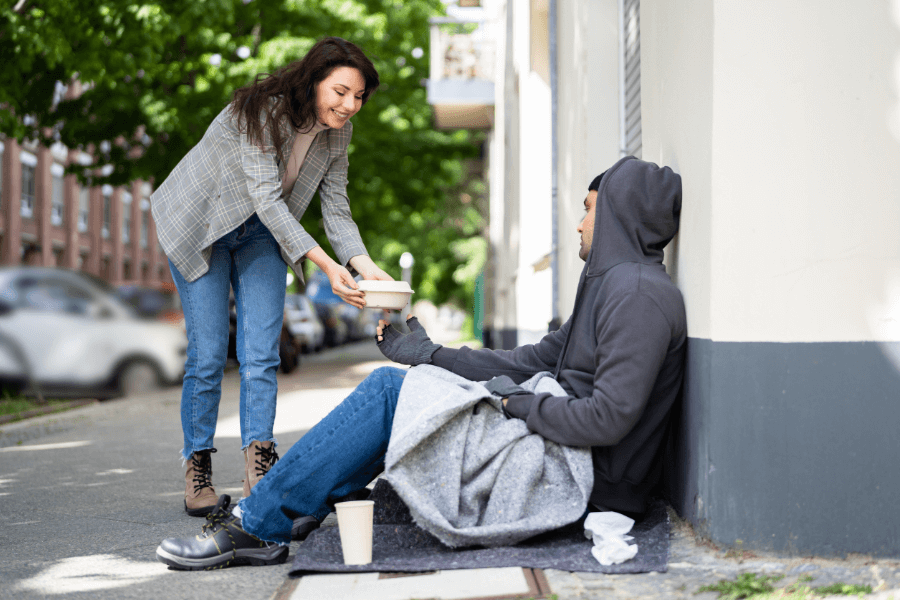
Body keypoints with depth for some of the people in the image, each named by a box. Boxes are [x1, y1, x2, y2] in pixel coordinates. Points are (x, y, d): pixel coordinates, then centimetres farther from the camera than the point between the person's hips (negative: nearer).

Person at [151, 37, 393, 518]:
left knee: (261, 354, -8)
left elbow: (336, 209, -8)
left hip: (261, 237, 5)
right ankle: (197, 468, 7)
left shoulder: (337, 134, -10)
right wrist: (325, 265, -44)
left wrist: (363, 264, -28)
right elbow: (265, 198, -36)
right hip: (198, 226, -5)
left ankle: (259, 467, -9)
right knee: (207, 355, -7)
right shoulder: (264, 110, -30)